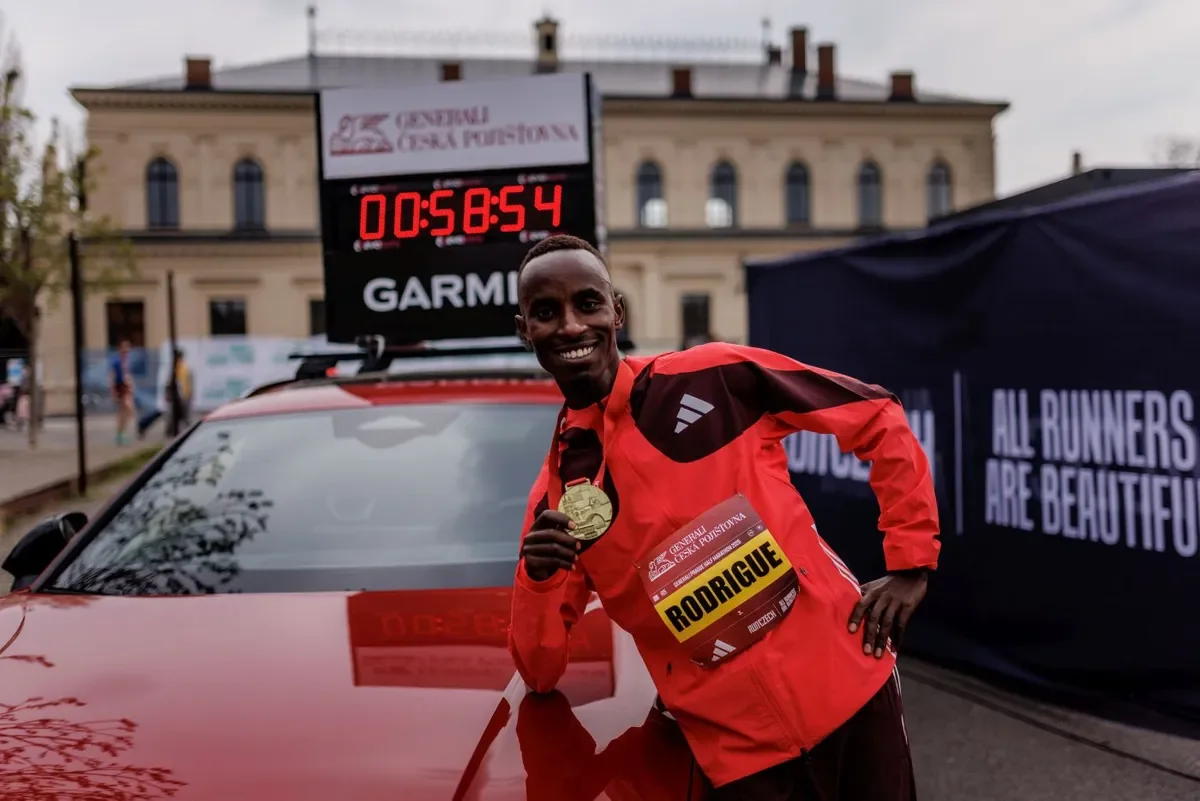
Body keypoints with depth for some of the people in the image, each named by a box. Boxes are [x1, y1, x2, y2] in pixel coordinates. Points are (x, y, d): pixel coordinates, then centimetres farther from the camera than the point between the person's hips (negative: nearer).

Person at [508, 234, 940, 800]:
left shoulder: (718, 376, -6)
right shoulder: (554, 494, 0)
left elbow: (880, 419, 3)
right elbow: (540, 675, 3)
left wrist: (911, 563, -2)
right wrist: (538, 579, -17)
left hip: (850, 689, -1)